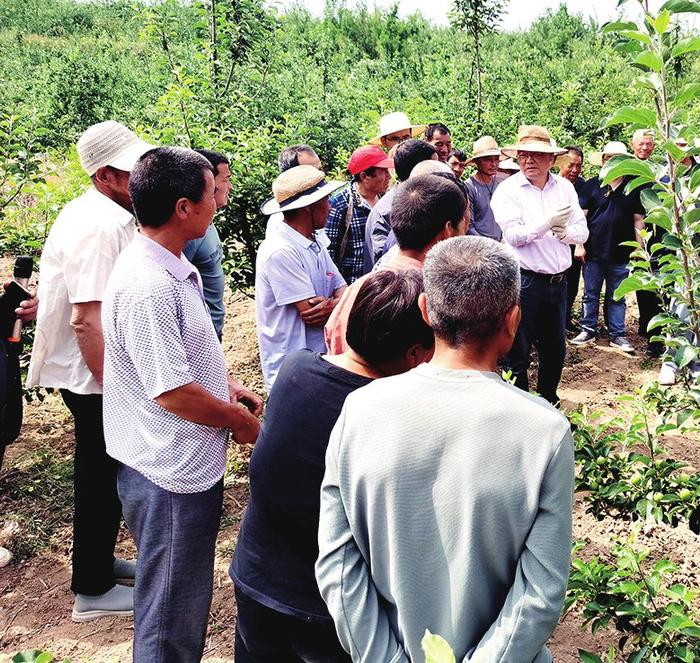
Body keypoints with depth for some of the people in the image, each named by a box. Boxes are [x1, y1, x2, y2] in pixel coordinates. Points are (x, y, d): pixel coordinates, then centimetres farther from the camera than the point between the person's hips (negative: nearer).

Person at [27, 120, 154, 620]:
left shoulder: (108, 214, 7)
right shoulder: (101, 227, -25)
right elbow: (86, 320, -29)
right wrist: (111, 388, -25)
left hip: (98, 370, 10)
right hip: (95, 374, -10)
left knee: (103, 472, 22)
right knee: (102, 478, 5)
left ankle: (100, 559, 40)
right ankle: (93, 590, 22)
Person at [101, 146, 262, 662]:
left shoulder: (172, 267, 6)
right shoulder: (148, 288, -27)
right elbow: (173, 392, -25)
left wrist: (227, 386, 12)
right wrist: (240, 420, -11)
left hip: (190, 463, 10)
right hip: (172, 475, -10)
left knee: (186, 603, 27)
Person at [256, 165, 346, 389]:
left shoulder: (314, 245, 11)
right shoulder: (281, 252, -18)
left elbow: (342, 290, 7)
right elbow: (311, 313, -20)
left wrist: (333, 304, -16)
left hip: (322, 360, 8)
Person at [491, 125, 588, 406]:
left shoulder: (565, 187, 7)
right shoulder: (507, 190, -8)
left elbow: (582, 233, 4)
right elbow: (513, 236, -17)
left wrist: (564, 230, -17)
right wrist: (549, 222, -24)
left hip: (558, 280, 5)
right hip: (523, 281, -5)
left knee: (556, 349, 17)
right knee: (518, 352, 3)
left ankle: (548, 402, 35)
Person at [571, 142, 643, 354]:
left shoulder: (633, 187, 6)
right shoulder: (592, 185, 1)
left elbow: (638, 219, 8)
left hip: (621, 253, 1)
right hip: (593, 251, -1)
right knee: (591, 294, 8)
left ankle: (617, 334, 16)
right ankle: (589, 330, 19)